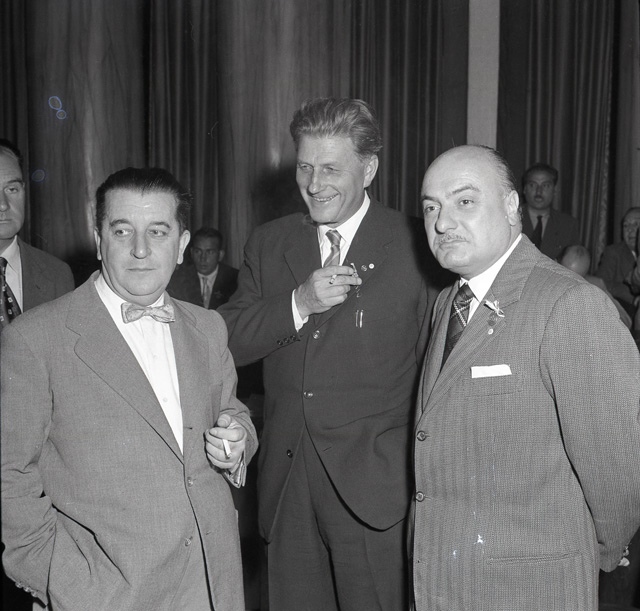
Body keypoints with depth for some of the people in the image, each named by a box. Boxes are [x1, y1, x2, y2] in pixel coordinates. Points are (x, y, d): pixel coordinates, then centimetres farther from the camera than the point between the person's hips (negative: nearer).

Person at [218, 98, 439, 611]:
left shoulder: (416, 247, -5)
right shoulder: (268, 244, 8)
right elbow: (228, 342, 1)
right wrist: (299, 303, -14)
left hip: (375, 484, -3)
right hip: (287, 480, 4)